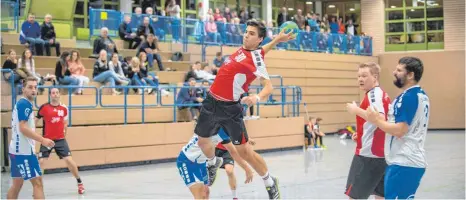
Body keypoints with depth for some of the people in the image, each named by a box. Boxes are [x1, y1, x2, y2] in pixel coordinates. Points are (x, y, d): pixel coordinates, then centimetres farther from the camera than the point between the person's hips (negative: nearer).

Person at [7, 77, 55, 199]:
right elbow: (23, 128, -23)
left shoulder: (20, 103, 16)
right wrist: (42, 140, -24)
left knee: (17, 184, 12)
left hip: (17, 149, 10)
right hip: (23, 150, -10)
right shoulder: (25, 104, -14)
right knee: (37, 182, -9)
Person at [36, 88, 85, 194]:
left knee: (69, 160, -5)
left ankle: (79, 182, 10)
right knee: (41, 162, -6)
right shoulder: (44, 107, -7)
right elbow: (35, 120, 1)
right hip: (47, 140, -1)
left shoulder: (64, 108, 2)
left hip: (60, 140, 2)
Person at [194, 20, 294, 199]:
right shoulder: (243, 49, 5)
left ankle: (270, 183, 16)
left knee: (244, 151, -4)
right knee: (202, 141, 21)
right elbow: (260, 50, 26)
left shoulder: (255, 60, -17)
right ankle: (213, 164, 54)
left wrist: (257, 97, -46)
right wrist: (277, 40, 12)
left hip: (230, 108, -7)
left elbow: (269, 86, -26)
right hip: (211, 102, 7)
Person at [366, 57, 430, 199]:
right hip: (414, 161, 10)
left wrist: (376, 120, -11)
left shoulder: (408, 97, -16)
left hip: (403, 163, -10)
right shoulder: (421, 95, 15)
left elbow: (399, 131, -22)